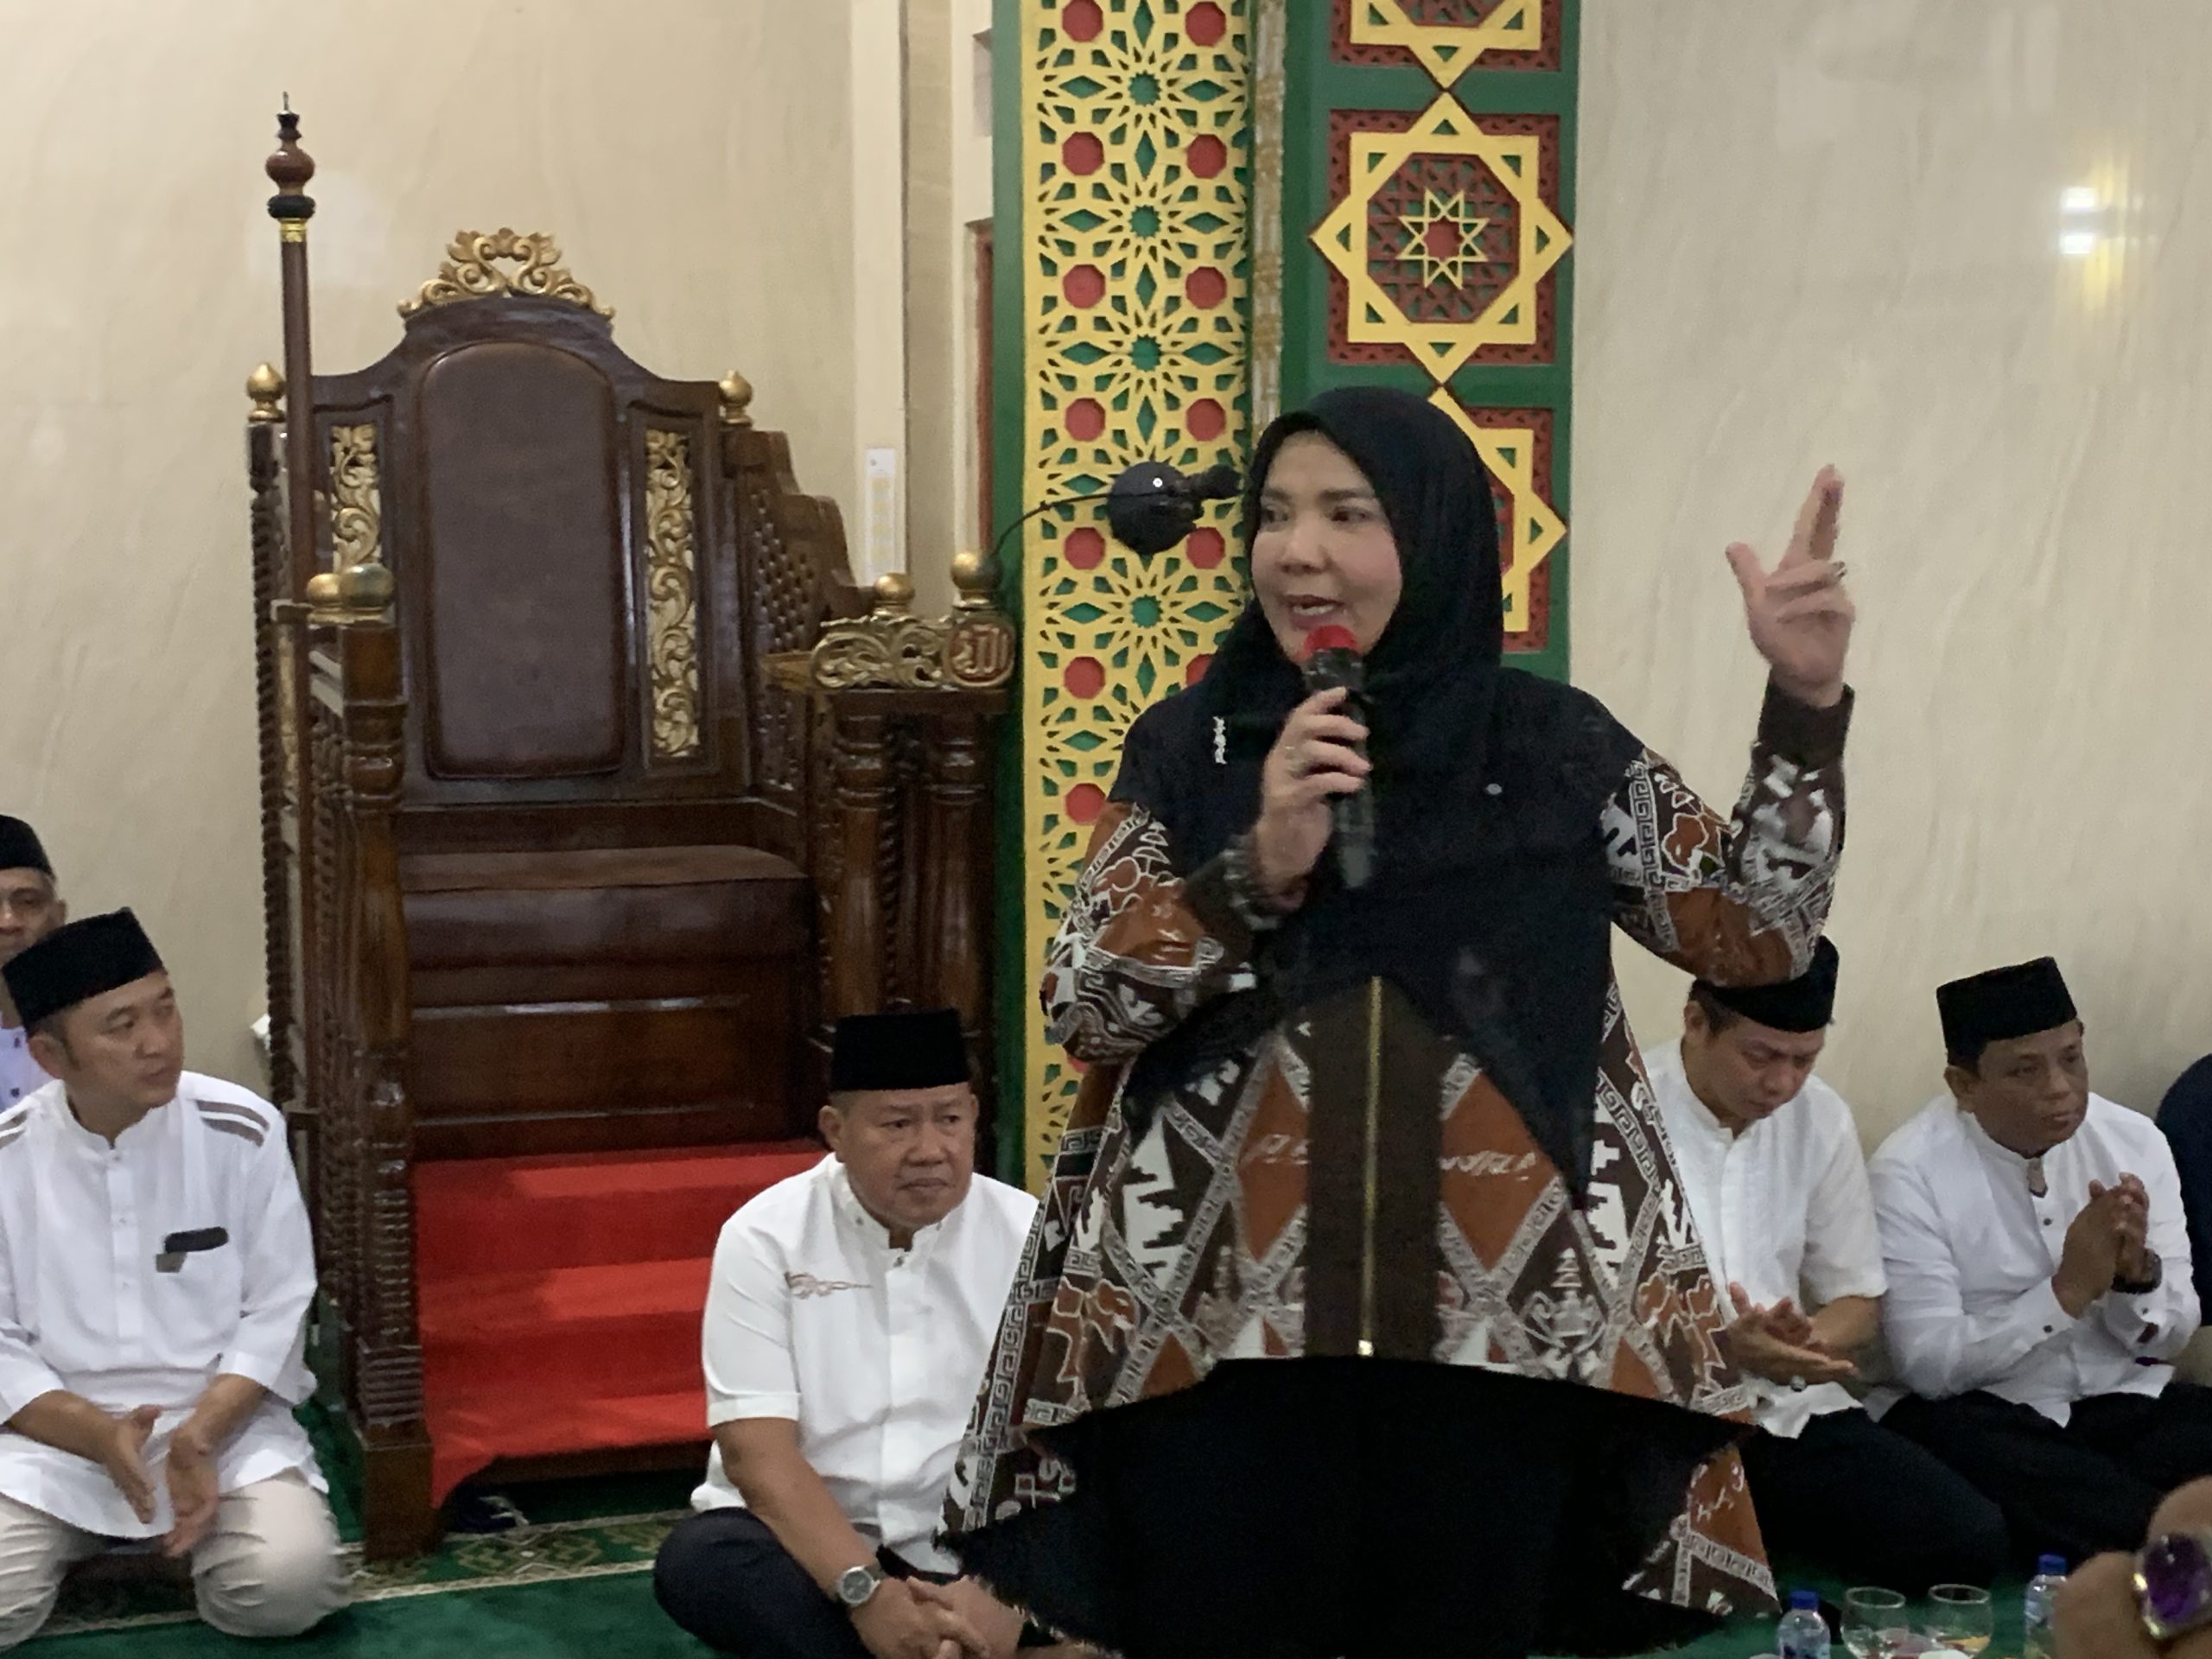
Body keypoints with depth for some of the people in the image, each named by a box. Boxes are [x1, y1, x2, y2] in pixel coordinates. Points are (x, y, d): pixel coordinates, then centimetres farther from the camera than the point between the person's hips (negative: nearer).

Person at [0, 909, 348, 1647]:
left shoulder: (245, 1131, -9)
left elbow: (274, 1314, -5)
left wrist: (200, 1435, -20)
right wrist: (103, 1439, -21)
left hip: (227, 1418, 0)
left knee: (288, 1584, -26)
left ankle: (206, 1524, 7)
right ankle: (83, 1532, 9)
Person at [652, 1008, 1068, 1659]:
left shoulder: (1031, 1236, -4)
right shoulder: (765, 1237, -6)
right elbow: (759, 1455, -14)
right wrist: (865, 1591, -28)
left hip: (970, 1551, 0)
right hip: (803, 1544, 0)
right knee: (699, 1559, -32)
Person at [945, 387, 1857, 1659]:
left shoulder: (1555, 747, 3)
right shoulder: (1193, 744, 3)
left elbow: (1759, 936, 3)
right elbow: (1081, 1007, -1)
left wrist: (1805, 705, -8)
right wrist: (1256, 868, -15)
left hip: (1498, 1330, 0)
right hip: (1219, 1324, 0)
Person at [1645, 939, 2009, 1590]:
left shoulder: (1822, 1117, 6)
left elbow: (1860, 1302, 11)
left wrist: (1802, 1344, -12)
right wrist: (1716, 1350, -27)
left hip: (1787, 1410, 6)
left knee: (1970, 1539, -13)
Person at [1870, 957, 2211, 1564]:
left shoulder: (2134, 1141, 2)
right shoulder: (1910, 1172, -11)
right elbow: (1929, 1366, -16)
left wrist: (2136, 1273, -18)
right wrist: (2068, 1290, -24)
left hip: (2128, 1401, 3)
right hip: (1982, 1417, -3)